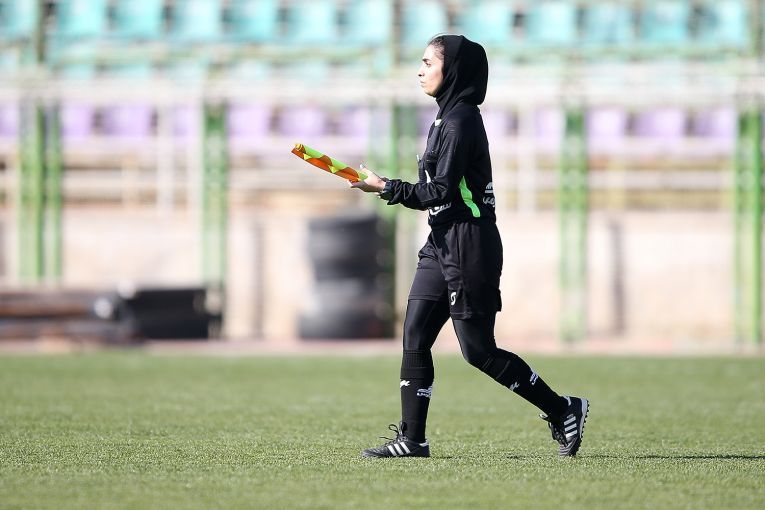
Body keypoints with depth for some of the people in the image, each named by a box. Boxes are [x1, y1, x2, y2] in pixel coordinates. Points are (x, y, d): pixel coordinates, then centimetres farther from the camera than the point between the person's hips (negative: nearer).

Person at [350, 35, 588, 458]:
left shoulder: (460, 121, -15)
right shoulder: (448, 118, 15)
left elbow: (442, 193, -19)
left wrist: (387, 189, -12)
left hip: (468, 244, -10)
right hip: (443, 243, 10)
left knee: (479, 350, -5)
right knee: (414, 339, 4)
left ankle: (563, 411, 5)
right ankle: (412, 439, 5)